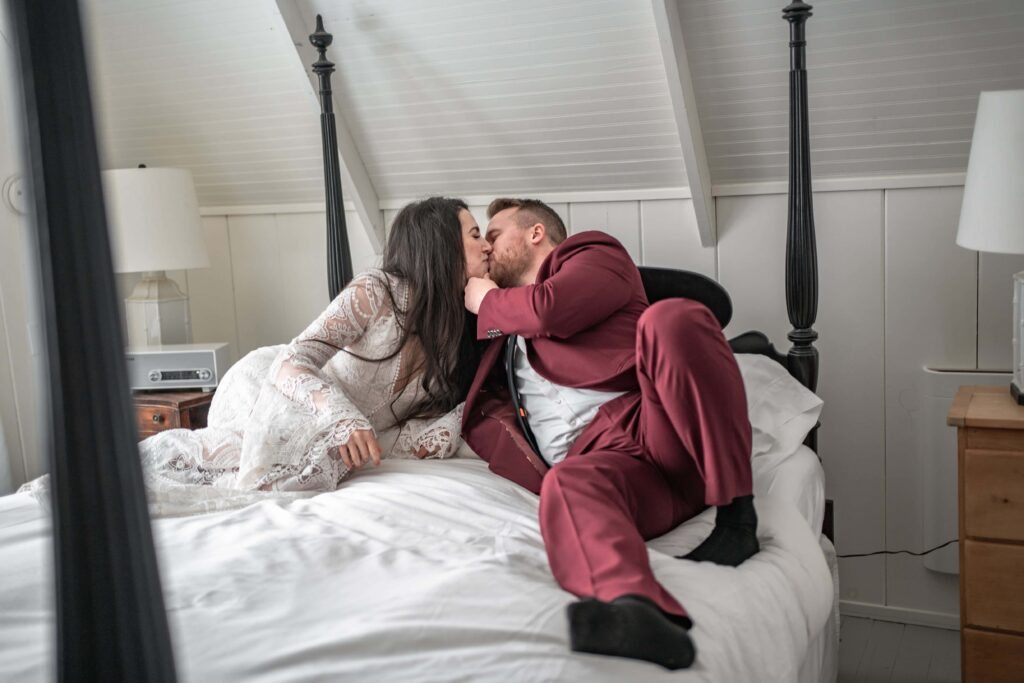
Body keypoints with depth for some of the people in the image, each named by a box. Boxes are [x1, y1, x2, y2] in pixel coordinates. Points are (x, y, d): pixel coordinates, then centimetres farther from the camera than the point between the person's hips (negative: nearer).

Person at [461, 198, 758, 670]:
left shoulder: (593, 255, 20)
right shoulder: (504, 339, 38)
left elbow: (550, 309, -2)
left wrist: (487, 303, 17)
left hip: (657, 426, -2)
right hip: (598, 458, 3)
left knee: (671, 319, -32)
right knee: (565, 484, -34)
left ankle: (737, 516, -27)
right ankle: (635, 609, -63)